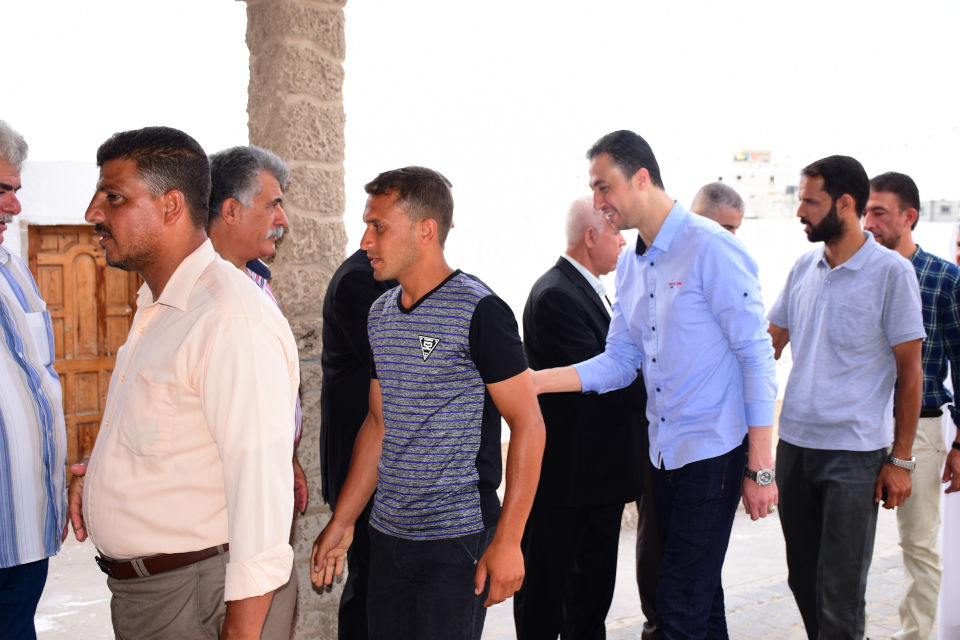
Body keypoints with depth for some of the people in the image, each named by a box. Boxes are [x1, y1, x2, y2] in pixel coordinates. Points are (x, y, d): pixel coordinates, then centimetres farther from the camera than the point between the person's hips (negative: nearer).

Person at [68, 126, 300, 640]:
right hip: (134, 583, 10)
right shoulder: (156, 305, 10)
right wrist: (96, 470, 7)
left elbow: (262, 489, -28)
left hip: (187, 593, -10)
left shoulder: (233, 318, -24)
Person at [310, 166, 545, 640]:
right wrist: (341, 523, 14)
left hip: (458, 539, -7)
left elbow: (528, 425, -13)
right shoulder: (380, 314, 10)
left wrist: (507, 540, -16)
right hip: (388, 533, 7)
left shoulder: (478, 312, -12)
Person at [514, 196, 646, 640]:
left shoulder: (589, 290, 14)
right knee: (546, 588, 4)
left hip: (600, 469, 10)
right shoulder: (555, 295, -18)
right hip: (566, 475, -10)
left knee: (594, 587, 18)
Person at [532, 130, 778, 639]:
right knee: (699, 598, 17)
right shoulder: (629, 265, 11)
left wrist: (760, 469, -15)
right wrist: (534, 381, -2)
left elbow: (757, 356, -13)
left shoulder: (710, 247, -13)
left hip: (713, 452, -7)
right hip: (663, 453, 7)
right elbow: (620, 362, 11)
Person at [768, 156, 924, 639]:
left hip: (854, 454, -5)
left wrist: (901, 459, -7)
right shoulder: (804, 268, 8)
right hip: (794, 444, 6)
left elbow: (909, 371, -5)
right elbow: (768, 346, 15)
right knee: (802, 579, 14)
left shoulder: (891, 272, -7)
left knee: (839, 594, -1)